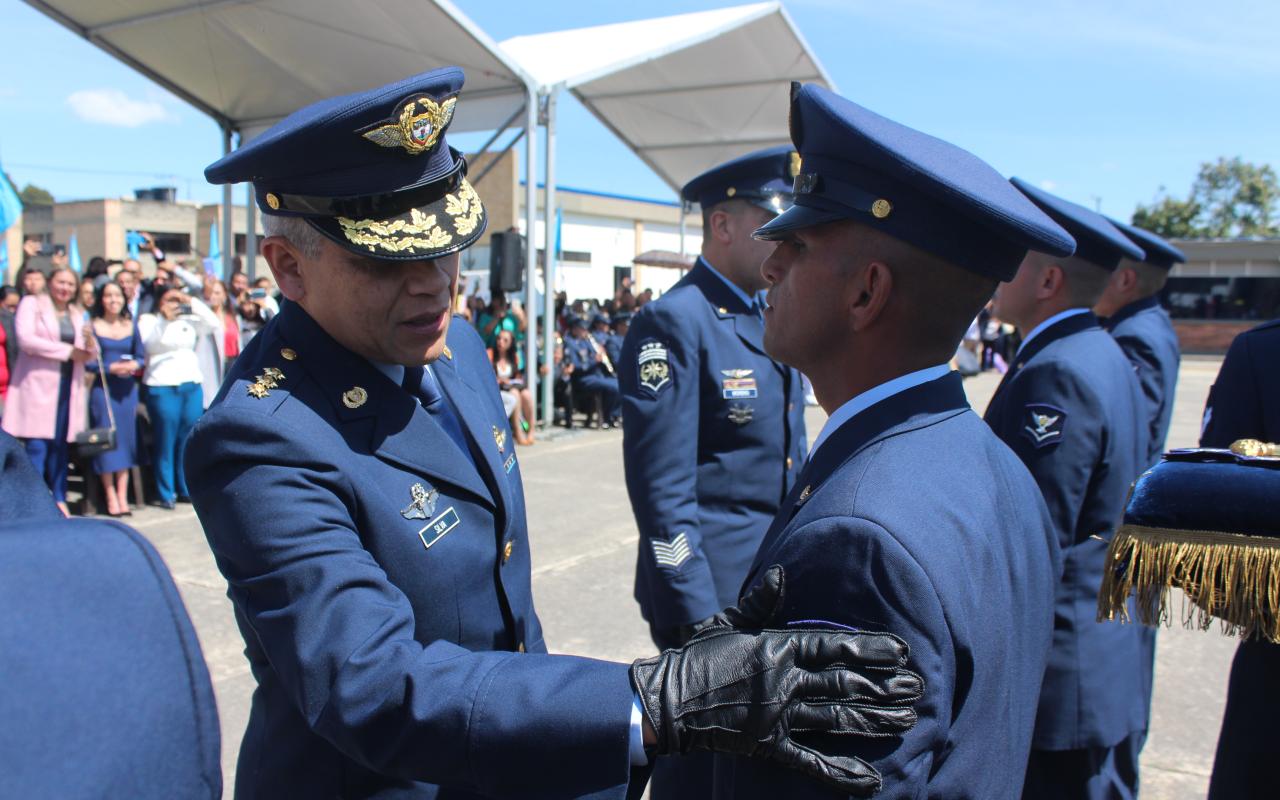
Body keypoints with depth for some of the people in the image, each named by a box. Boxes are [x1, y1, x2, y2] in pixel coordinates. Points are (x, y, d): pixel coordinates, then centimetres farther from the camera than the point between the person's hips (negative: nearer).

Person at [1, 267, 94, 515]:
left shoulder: (78, 314, 18)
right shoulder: (32, 303, 4)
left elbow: (86, 355, 13)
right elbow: (26, 339, -10)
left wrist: (89, 343, -9)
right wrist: (67, 350, -10)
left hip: (69, 385, 4)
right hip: (39, 383, -4)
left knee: (62, 444, 6)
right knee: (36, 445, -8)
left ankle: (59, 498, 14)